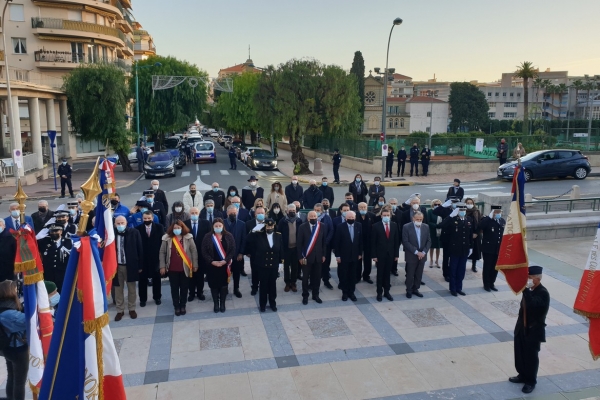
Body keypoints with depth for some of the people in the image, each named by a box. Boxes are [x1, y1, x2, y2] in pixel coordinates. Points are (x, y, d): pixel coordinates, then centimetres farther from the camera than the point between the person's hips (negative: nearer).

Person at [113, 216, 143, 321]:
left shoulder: (134, 233, -7)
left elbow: (140, 249, -3)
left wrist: (140, 265, -4)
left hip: (131, 265, 0)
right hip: (116, 266, 1)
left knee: (131, 289, 13)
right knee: (118, 289, 11)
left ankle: (132, 309, 28)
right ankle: (120, 310, 25)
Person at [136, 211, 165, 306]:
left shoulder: (159, 227, -2)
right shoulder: (138, 229, -3)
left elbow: (162, 241, -3)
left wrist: (161, 254, -8)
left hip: (156, 257, 1)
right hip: (142, 258, 0)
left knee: (156, 278, 13)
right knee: (142, 279, 8)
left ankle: (157, 297, 27)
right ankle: (143, 299, 21)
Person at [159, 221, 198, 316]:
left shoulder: (188, 238, -7)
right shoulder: (167, 238, -5)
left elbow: (194, 251, -2)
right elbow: (162, 253, 2)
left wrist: (195, 265, -2)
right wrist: (162, 266, -1)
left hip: (185, 269, 0)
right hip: (172, 269, 0)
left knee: (184, 288, 11)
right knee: (174, 288, 11)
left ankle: (183, 306, 28)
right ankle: (176, 307, 25)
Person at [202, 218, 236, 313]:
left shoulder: (229, 236, -2)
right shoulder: (207, 237, -4)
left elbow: (233, 250, -4)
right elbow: (204, 252, -5)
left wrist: (225, 261, -14)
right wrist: (212, 262, -15)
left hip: (225, 265, 0)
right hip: (212, 265, 0)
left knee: (224, 284, 8)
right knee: (214, 285, 7)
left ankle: (222, 303, 23)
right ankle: (216, 303, 21)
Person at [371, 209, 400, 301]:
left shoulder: (394, 225, 2)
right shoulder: (376, 226, -7)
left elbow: (396, 240, 5)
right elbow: (373, 242, -7)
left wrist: (396, 254, 3)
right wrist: (374, 255, -10)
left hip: (390, 254, 3)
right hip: (380, 254, -2)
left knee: (387, 273, 10)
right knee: (380, 274, 7)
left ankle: (386, 292, 21)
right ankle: (379, 292, 17)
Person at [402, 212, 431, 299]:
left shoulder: (426, 227, 3)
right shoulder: (406, 227, -10)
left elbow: (429, 241, 4)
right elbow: (405, 242, -14)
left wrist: (424, 252, -9)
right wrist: (416, 252, -18)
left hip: (422, 255, 4)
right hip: (411, 256, -4)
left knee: (419, 275, 11)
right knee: (410, 275, 5)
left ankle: (415, 289, 27)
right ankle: (409, 290, 21)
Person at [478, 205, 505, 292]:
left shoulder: (503, 221, 7)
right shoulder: (486, 220, -13)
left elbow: (504, 234, 16)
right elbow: (478, 228, -32)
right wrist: (489, 217, -31)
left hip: (499, 249, 5)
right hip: (488, 248, -5)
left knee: (495, 267, 12)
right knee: (487, 267, 5)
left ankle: (491, 284, 26)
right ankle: (486, 284, 18)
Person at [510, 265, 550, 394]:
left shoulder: (543, 293, -20)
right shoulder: (529, 290, 2)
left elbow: (532, 305, -37)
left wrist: (526, 289, -36)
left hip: (534, 330, -7)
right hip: (522, 328, 7)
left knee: (531, 357, 6)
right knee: (520, 354, 17)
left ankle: (531, 381, 22)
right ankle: (522, 375, 35)